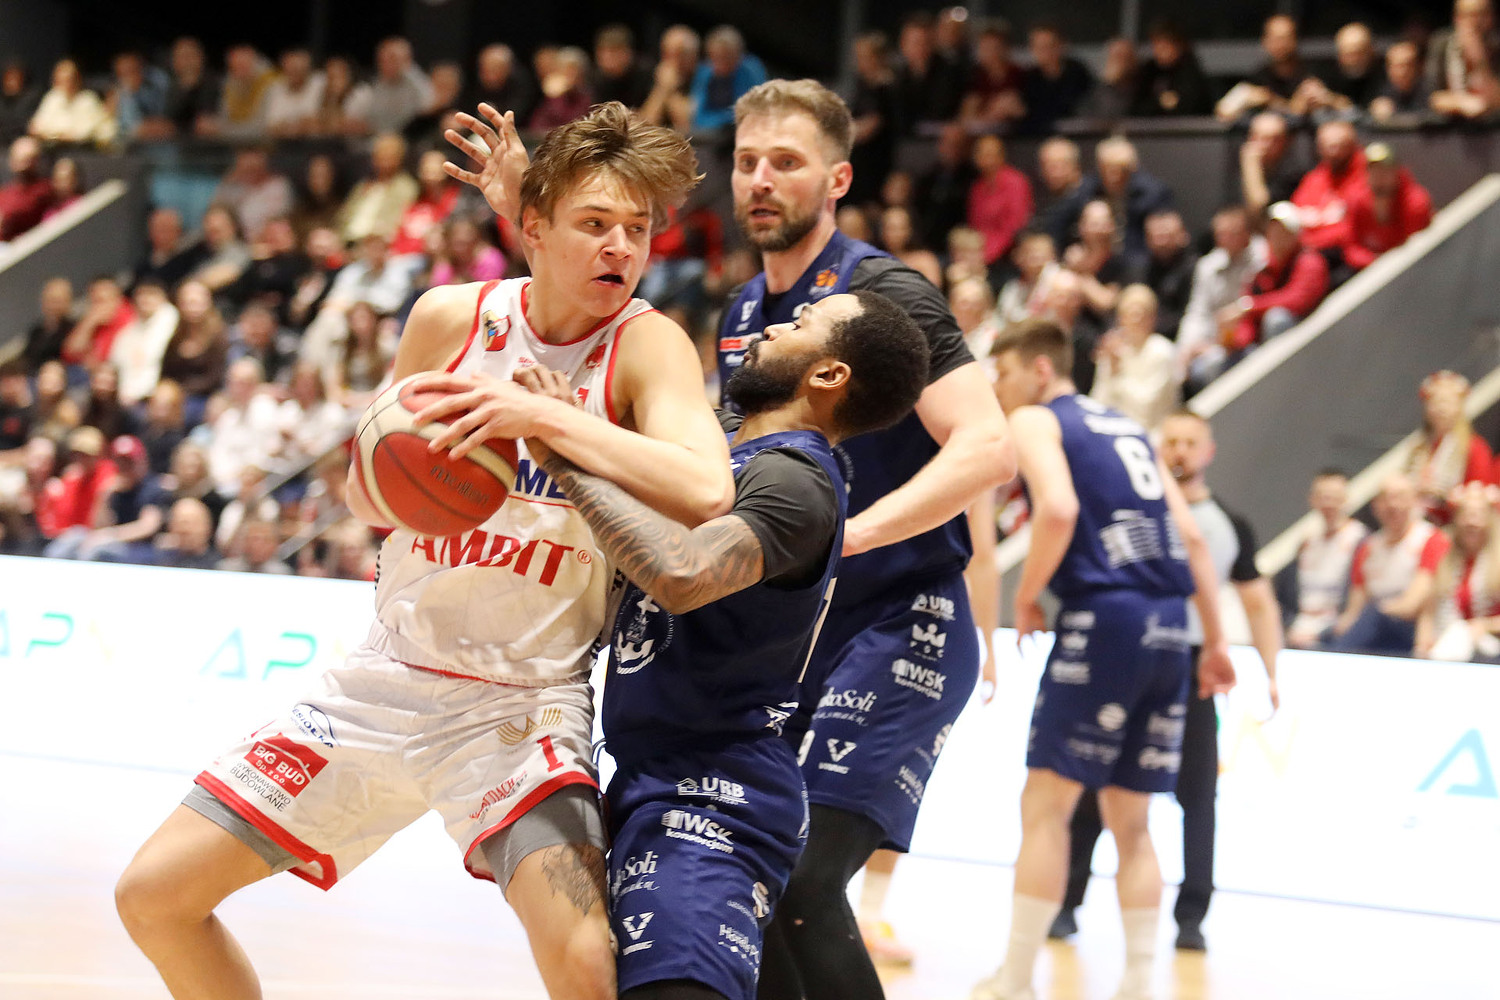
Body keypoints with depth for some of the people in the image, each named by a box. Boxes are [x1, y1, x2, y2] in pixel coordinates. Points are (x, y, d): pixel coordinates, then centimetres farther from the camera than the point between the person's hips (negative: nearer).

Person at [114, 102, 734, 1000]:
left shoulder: (646, 344, -14)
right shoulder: (451, 318, -1)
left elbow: (706, 492, -34)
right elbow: (368, 500, 10)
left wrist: (543, 416, -37)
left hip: (522, 699, -4)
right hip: (389, 677, 5)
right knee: (153, 897, 6)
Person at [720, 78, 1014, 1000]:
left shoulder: (883, 293, -11)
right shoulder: (743, 315, 13)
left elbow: (987, 449, -23)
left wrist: (844, 534, -32)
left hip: (899, 627, -8)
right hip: (790, 639, 8)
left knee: (801, 883, -21)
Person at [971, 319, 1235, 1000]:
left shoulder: (1034, 421, 3)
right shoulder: (1126, 429, 24)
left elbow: (1058, 510, -16)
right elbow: (1191, 536, 18)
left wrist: (1026, 598, -3)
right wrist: (1216, 640, 20)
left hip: (1105, 615, -7)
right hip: (1168, 625, 7)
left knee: (1045, 805, -2)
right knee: (1129, 820, 13)